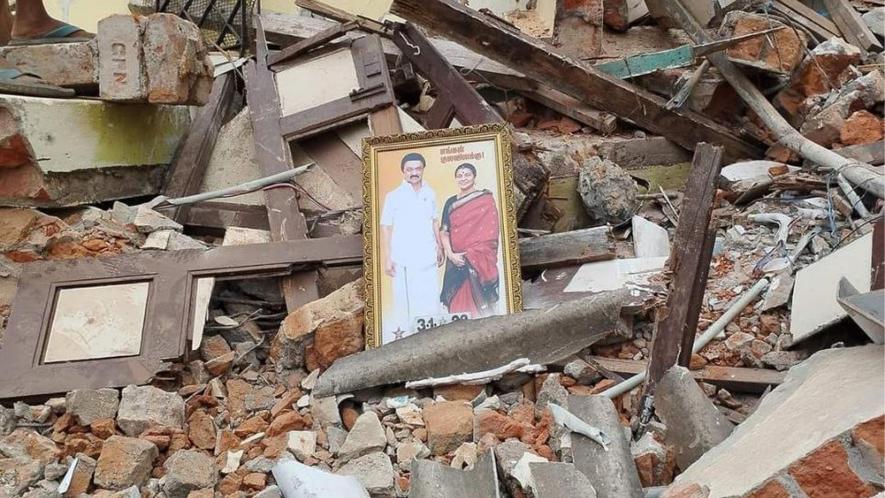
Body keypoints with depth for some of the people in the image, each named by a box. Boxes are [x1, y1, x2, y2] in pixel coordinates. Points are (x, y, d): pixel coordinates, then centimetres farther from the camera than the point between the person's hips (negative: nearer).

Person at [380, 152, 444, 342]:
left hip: (427, 258, 3)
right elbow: (386, 228, -2)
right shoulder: (393, 196, -2)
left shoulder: (430, 194, 9)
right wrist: (386, 258, -6)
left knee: (430, 301, 4)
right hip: (403, 260, -3)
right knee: (405, 302, -3)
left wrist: (439, 248, 17)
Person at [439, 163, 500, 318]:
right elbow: (444, 232, 8)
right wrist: (450, 254, -8)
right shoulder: (451, 203, 12)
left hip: (479, 261, -3)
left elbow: (490, 233, -4)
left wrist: (471, 256, -12)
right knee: (458, 305, 2)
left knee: (479, 304, -5)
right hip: (457, 262, 4)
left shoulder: (486, 200, 1)